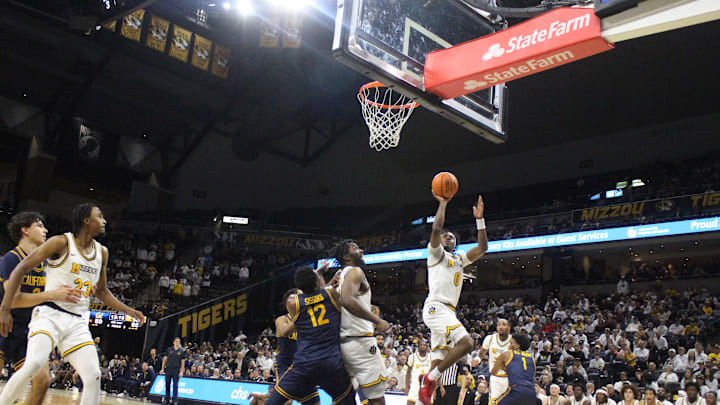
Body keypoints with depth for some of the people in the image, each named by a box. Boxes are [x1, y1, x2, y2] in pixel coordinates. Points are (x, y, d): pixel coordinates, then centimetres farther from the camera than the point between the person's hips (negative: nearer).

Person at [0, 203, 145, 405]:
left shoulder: (102, 252, 11)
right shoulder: (61, 243, -7)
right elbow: (21, 269, -7)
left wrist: (128, 311, 14)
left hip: (78, 322, 5)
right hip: (49, 315, -5)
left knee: (93, 376, -6)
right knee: (34, 364, -28)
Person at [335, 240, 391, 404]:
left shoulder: (340, 275, 20)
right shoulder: (355, 272, -7)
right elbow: (347, 299, -25)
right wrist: (377, 320, -22)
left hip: (344, 341, 10)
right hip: (360, 340, -10)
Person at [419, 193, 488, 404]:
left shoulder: (460, 259, 26)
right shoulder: (436, 252, 6)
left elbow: (482, 247, 19)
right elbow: (436, 228, -11)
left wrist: (479, 219, 14)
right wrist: (442, 203, -4)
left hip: (448, 311, 8)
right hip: (436, 307, -8)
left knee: (439, 361, 3)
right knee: (465, 342, -24)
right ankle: (431, 378, -15)